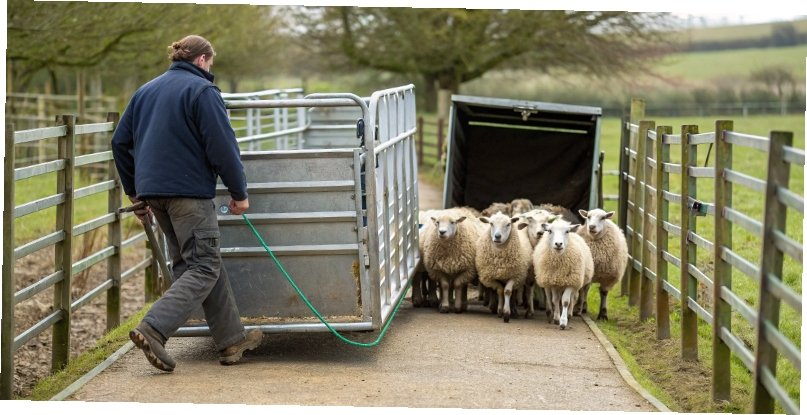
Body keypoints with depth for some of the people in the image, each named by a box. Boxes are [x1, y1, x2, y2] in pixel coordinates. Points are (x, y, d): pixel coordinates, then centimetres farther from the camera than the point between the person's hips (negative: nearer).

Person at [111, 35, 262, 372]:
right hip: (189, 190, -8)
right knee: (204, 268, -5)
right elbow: (223, 146, -13)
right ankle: (153, 329, -21)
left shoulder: (146, 90, 16)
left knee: (198, 263, 13)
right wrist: (239, 193, -3)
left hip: (153, 190, 8)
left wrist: (134, 191, 25)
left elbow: (120, 142, 18)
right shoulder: (201, 90, -6)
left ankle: (232, 340, 16)